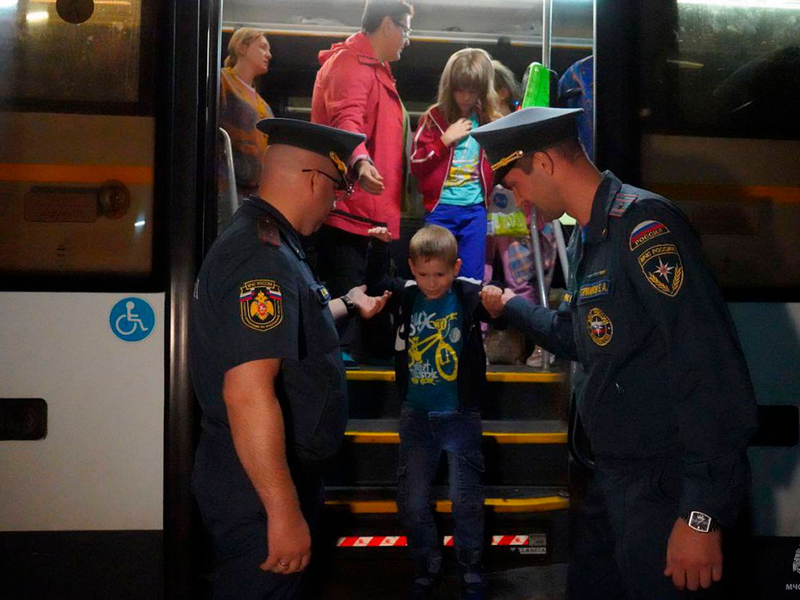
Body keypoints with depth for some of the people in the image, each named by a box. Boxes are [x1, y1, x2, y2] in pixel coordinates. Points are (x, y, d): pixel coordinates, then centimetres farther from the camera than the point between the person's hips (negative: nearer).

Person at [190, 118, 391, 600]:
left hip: (283, 478, 10)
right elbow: (247, 394, -32)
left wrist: (349, 306, 42)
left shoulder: (266, 243, 10)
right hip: (262, 490, -10)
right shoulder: (263, 257, -24)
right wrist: (284, 512, -31)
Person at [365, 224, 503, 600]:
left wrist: (497, 300, -37)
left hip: (460, 415, -3)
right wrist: (377, 247, 1)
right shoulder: (405, 296, -1)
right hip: (416, 417, 3)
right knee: (412, 502, 6)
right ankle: (427, 569, 26)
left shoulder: (470, 296, -10)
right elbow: (373, 285, 15)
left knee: (465, 501, 0)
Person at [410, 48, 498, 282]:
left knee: (472, 278, 4)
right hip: (440, 208, -1)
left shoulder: (490, 120, 8)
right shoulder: (434, 118, 2)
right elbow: (416, 164, -4)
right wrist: (445, 139, -12)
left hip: (475, 209, 2)